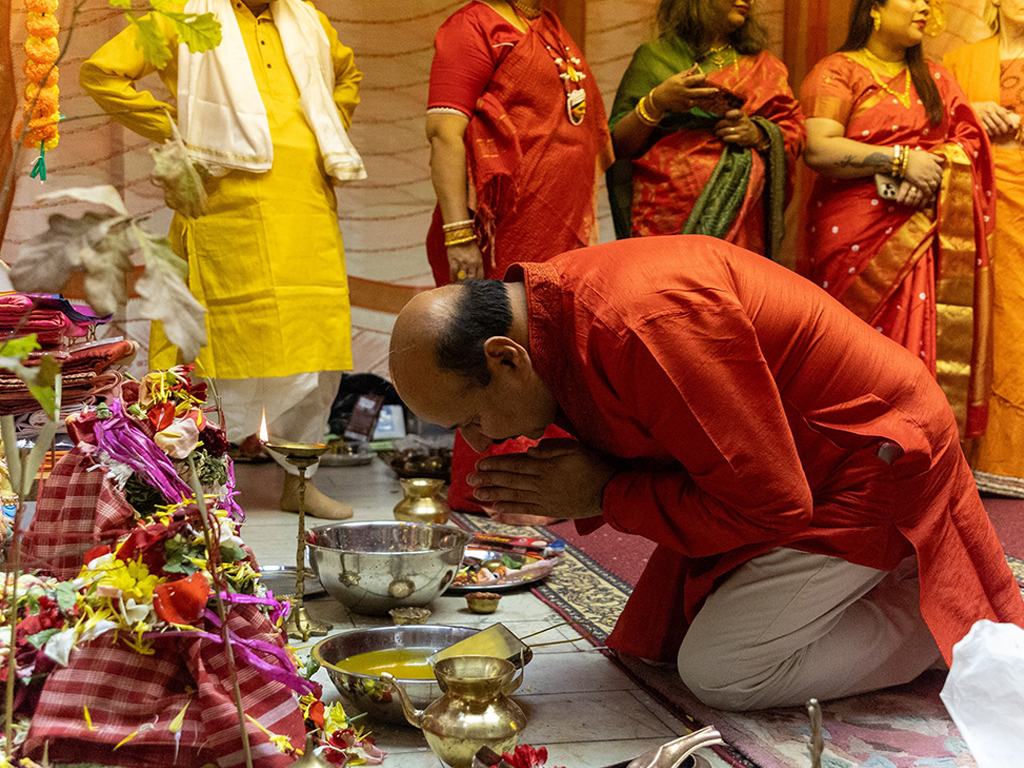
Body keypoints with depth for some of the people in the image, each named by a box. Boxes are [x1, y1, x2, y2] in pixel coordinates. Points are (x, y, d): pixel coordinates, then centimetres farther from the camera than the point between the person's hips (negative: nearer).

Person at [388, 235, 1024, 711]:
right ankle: (870, 585, 22)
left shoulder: (647, 321, -36)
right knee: (657, 640, 11)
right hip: (784, 454, 9)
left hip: (868, 460, -9)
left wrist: (604, 495, -22)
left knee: (721, 671, -14)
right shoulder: (549, 302, -6)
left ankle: (928, 622, 3)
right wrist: (556, 495, -13)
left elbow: (768, 504, -30)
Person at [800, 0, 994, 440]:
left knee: (915, 336, -2)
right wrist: (903, 161, -14)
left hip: (923, 234, 5)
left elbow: (968, 141, 13)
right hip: (857, 235, -4)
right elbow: (818, 149, -13)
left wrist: (937, 165, -10)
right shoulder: (837, 72, 1)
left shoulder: (936, 78, 19)